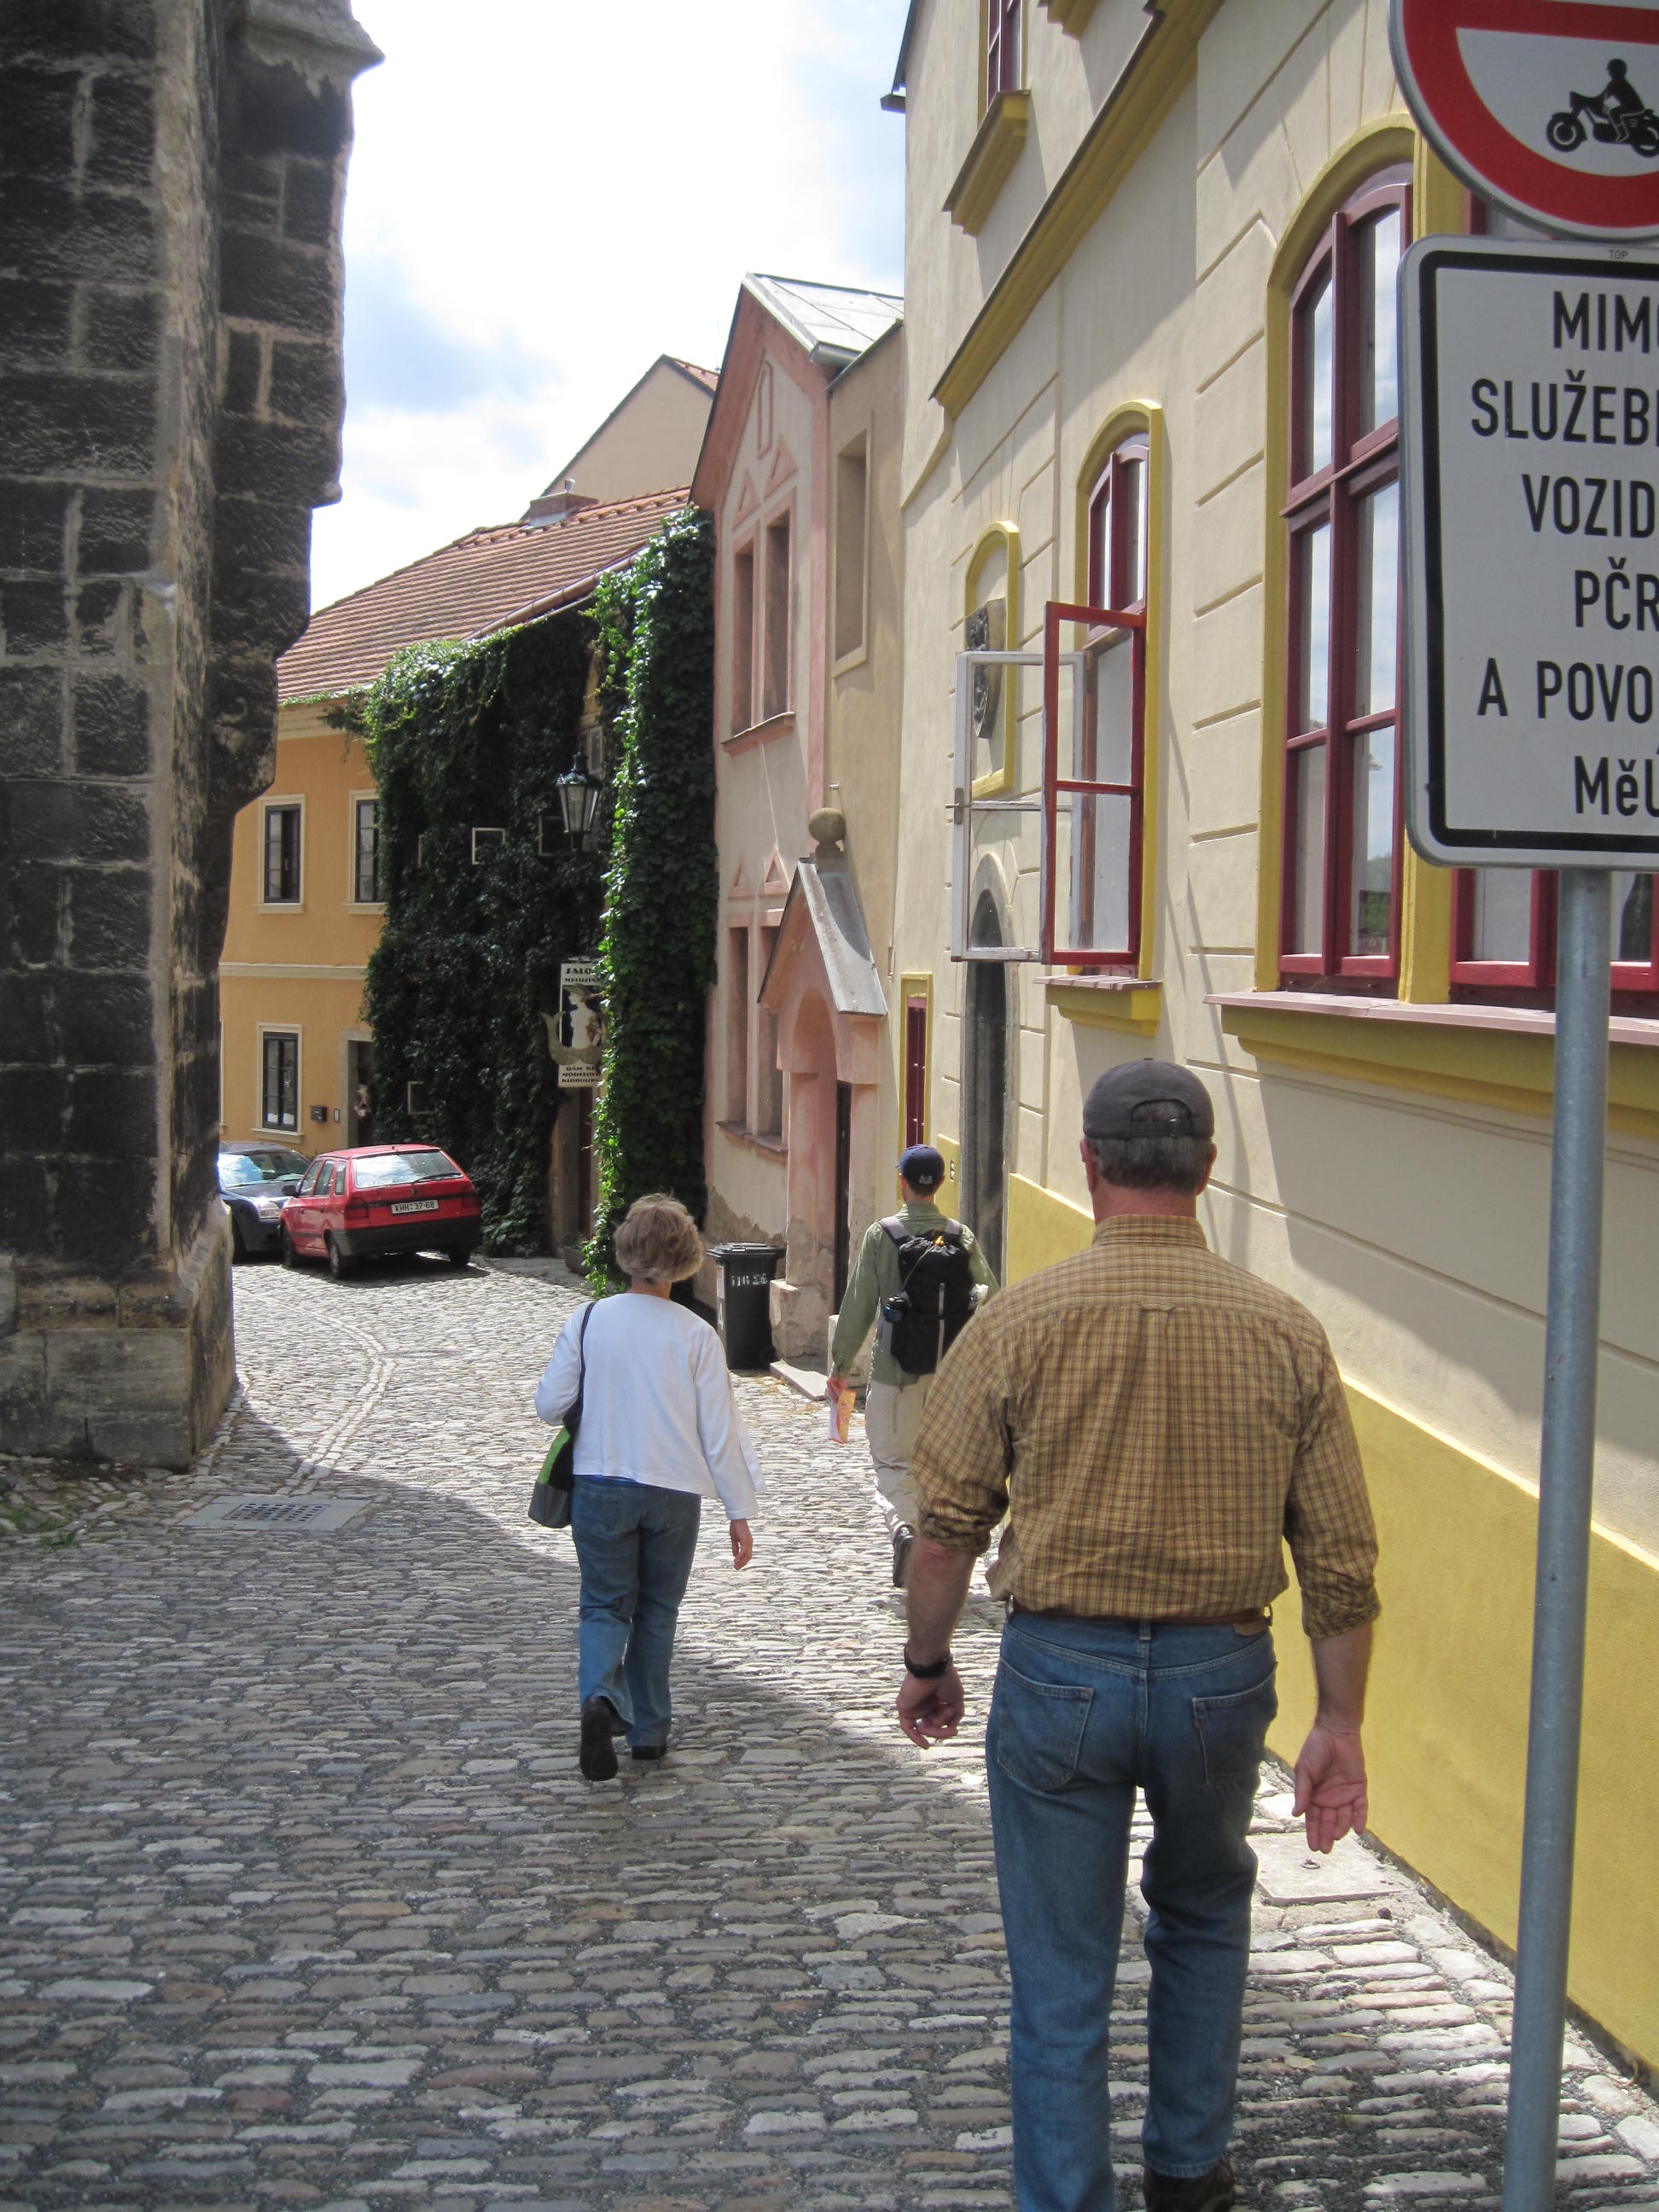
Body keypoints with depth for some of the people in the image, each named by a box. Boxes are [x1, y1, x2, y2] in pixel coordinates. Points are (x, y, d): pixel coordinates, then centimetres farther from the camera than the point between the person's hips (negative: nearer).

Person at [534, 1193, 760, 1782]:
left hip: (600, 1486, 0)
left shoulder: (588, 1320, -7)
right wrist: (739, 1512, 2)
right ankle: (648, 1729, 24)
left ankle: (599, 1697, -17)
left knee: (606, 1603, 10)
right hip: (674, 1492, 0)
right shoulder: (695, 1334, -8)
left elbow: (549, 1406, -3)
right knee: (657, 1611, 17)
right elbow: (720, 1430, -6)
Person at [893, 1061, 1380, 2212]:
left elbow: (947, 1525, -5)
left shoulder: (1021, 1321, -10)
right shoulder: (1286, 1332, -5)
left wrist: (927, 1663, 10)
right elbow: (1342, 1555, -3)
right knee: (1205, 1919, 28)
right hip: (1220, 1676, 3)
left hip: (1062, 1673, -2)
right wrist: (1340, 1724, 6)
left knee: (1060, 1979, 10)